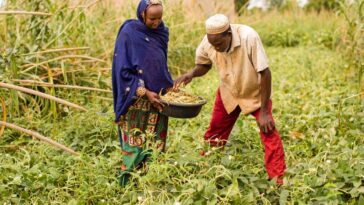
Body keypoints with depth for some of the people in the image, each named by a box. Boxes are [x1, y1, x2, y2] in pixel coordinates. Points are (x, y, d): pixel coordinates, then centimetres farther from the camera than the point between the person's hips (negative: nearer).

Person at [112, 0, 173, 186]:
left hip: (158, 98, 5)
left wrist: (170, 87, 4)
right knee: (135, 143, 0)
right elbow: (123, 71, -12)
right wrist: (145, 93, -17)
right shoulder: (129, 32, -11)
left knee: (155, 146, 5)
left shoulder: (161, 32, 5)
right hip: (136, 100, -5)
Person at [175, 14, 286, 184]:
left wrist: (264, 112, -25)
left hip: (255, 93, -4)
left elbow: (265, 73, -28)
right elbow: (204, 64, -1)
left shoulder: (248, 37, -35)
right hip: (228, 93, 4)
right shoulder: (208, 43, -22)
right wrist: (191, 74, -25)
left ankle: (277, 182, -6)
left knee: (269, 133, -16)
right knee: (214, 135, 9)